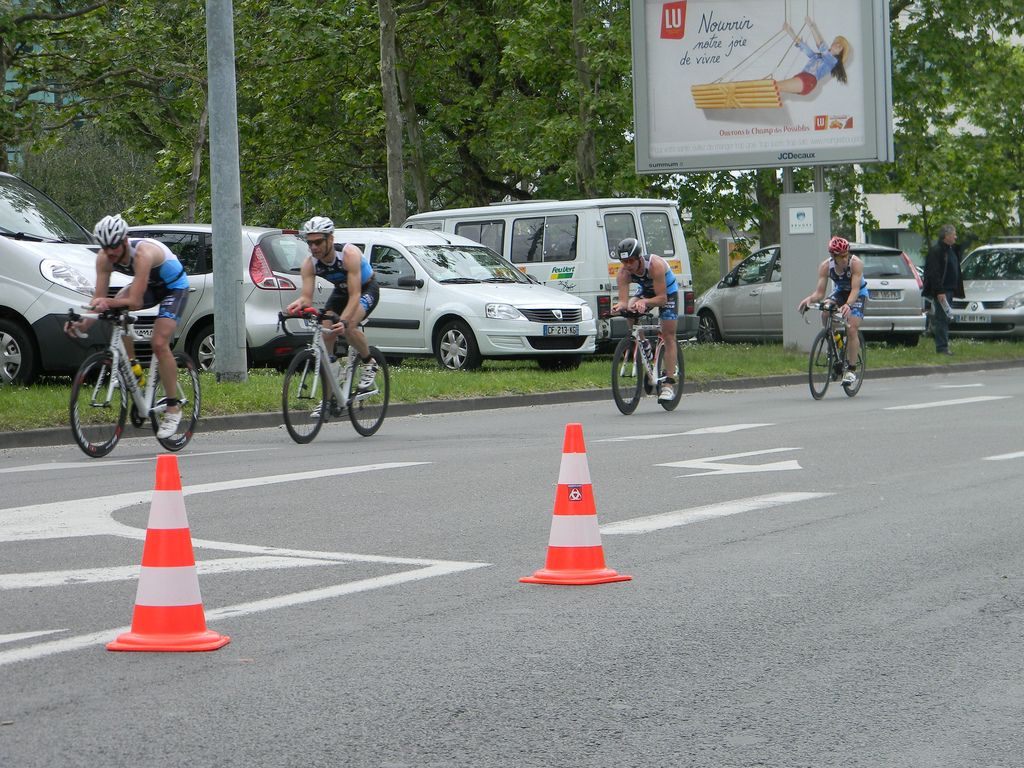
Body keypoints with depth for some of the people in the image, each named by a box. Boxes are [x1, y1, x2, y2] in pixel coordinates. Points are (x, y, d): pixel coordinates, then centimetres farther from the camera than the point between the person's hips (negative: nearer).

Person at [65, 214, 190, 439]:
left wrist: (108, 303, -55)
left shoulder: (143, 253, -39)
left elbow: (135, 302, -41)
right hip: (150, 285, 6)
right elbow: (99, 298, -21)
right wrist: (84, 323, -37)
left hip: (174, 287, -6)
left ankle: (173, 409, -10)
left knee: (159, 344, -21)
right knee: (116, 310, -23)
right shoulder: (104, 258, -20)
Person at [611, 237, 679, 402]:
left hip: (668, 292, -4)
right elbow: (623, 300, -32)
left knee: (668, 336, -10)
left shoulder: (655, 265, -37)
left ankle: (669, 383, -10)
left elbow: (662, 298, -36)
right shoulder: (623, 274, -25)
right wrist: (620, 306, -55)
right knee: (630, 309, -26)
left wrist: (644, 302, -53)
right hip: (647, 292, 4)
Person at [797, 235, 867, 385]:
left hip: (858, 294, -3)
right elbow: (819, 292, -22)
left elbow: (855, 289, -38)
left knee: (852, 329, -18)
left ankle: (851, 369, -10)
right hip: (839, 292, 3)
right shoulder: (826, 266, -22)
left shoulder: (856, 263, -31)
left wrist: (848, 305, -57)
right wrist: (810, 299, -45)